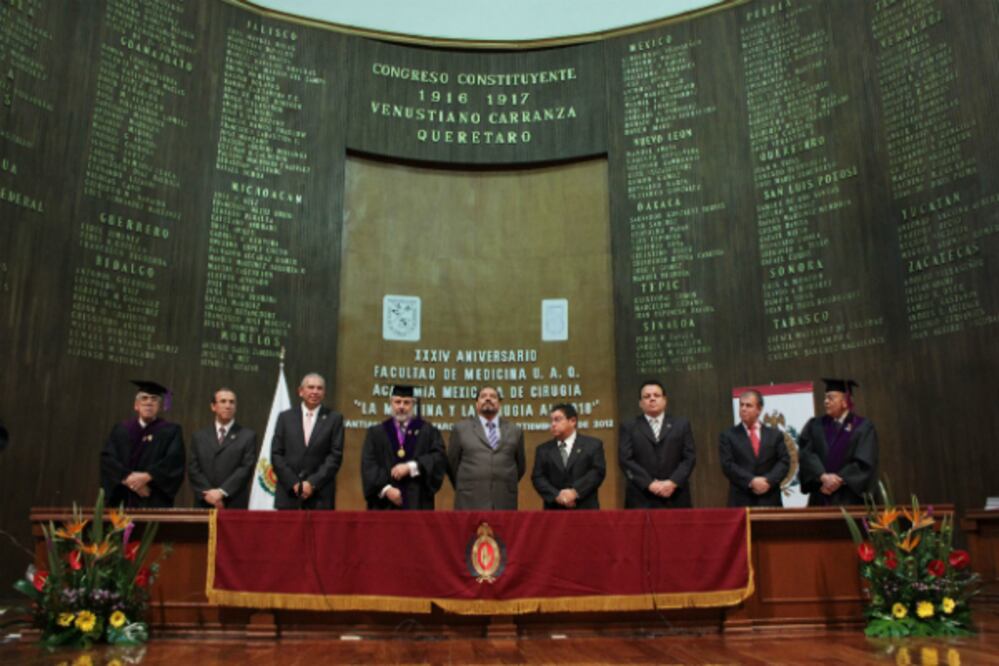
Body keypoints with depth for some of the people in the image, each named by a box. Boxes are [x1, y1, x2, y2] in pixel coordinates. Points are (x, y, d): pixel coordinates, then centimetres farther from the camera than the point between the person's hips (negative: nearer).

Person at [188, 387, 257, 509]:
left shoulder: (248, 436, 6)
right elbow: (193, 469, 7)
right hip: (204, 505, 2)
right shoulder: (199, 437, 14)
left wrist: (222, 492, -12)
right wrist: (208, 493, -8)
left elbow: (246, 468, -3)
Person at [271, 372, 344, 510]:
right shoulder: (285, 417, 9)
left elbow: (336, 456, -2)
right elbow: (276, 454, 5)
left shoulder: (334, 419, 4)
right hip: (288, 494, 2)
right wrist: (293, 483, -6)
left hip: (320, 496, -1)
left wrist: (312, 483, -10)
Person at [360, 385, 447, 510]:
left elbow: (439, 458, -4)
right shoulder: (376, 433, 11)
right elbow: (368, 466, 1)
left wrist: (410, 467, -15)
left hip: (417, 503, -1)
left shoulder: (428, 431, 9)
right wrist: (386, 488, -13)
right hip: (385, 504, 1)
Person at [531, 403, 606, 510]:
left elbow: (598, 471, -3)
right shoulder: (543, 449, 13)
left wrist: (575, 492, -14)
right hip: (554, 511, 2)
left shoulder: (593, 445, 7)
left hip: (585, 509, -1)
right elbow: (537, 477, 4)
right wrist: (556, 495, -13)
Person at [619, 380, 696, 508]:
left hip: (676, 498, 1)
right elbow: (626, 460, -2)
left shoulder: (681, 425, 13)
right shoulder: (629, 427, 8)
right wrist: (649, 484, -12)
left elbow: (689, 458, 5)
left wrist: (673, 482, -10)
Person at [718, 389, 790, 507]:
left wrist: (769, 480, -11)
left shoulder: (775, 434, 13)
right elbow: (728, 465, -4)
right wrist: (751, 481, -15)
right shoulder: (727, 436, 6)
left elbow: (784, 461, 5)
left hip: (770, 501, 2)